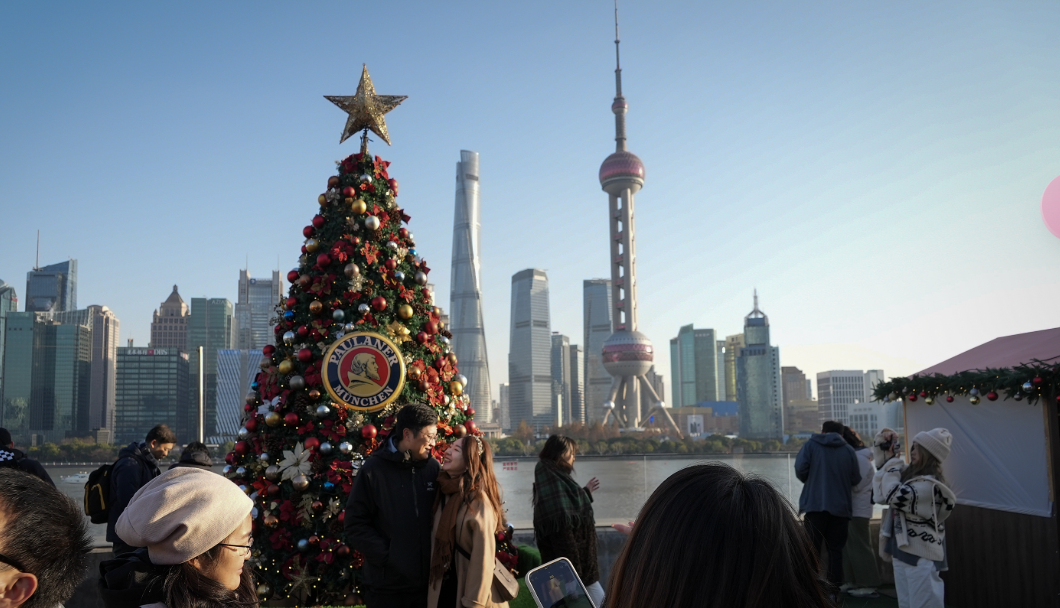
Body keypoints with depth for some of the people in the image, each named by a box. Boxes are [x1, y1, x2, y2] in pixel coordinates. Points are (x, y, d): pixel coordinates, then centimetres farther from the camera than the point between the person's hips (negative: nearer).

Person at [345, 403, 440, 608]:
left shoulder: (434, 468, 4)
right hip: (387, 585, -3)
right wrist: (386, 556, -13)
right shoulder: (373, 469, -5)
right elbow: (356, 525, -5)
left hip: (429, 581, 3)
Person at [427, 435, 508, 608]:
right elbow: (437, 544, 10)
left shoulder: (478, 500, -18)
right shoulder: (444, 492, 4)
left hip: (466, 593, -7)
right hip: (443, 590, 7)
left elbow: (483, 557, -20)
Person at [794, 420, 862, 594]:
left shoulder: (811, 445, 3)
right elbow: (856, 480, 5)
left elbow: (800, 469, -9)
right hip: (840, 507, 2)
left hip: (815, 505, -2)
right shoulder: (849, 450, 7)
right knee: (835, 549, 8)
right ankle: (834, 589, 6)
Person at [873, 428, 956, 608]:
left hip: (922, 556, -9)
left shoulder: (930, 484, -20)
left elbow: (893, 496, -27)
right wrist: (882, 441, 3)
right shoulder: (909, 473, 7)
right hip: (903, 551, 9)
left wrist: (893, 461, -16)